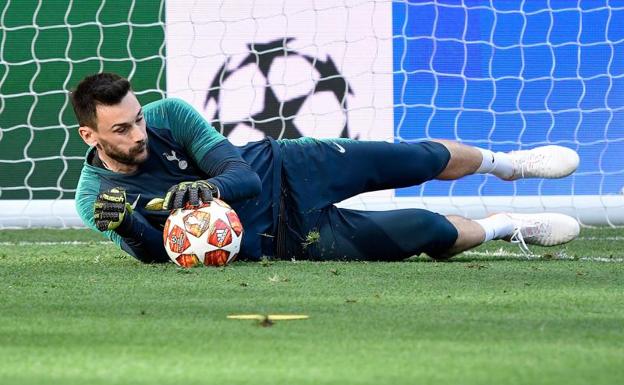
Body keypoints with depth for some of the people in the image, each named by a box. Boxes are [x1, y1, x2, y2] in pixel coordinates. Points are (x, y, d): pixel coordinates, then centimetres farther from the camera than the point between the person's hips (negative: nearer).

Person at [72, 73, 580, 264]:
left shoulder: (168, 114, -17)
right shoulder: (96, 199, -20)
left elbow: (242, 176, -21)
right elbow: (164, 254, -24)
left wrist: (209, 188, -45)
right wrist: (129, 225, -46)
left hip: (282, 168, 2)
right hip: (283, 237, -2)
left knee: (424, 159, 6)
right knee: (430, 232, -10)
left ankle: (503, 162, 42)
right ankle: (502, 227, 24)